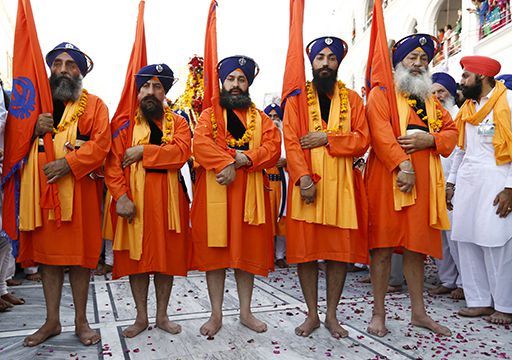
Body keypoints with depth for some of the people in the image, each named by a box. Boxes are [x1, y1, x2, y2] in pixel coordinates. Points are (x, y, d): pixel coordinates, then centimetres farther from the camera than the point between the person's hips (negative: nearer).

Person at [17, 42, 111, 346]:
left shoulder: (94, 105, 6)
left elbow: (101, 144, -7)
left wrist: (68, 163, -19)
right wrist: (34, 130, -5)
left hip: (80, 188, -3)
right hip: (40, 188, 4)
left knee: (80, 253, 1)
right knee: (46, 252, 8)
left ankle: (81, 321, 15)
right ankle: (52, 321, 21)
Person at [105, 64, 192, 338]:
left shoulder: (178, 123, 8)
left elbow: (181, 152, -12)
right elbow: (114, 162, -3)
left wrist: (143, 150, -15)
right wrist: (120, 196, -16)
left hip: (168, 198, 0)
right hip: (133, 198, 0)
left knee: (167, 255, 5)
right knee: (136, 255, 5)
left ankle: (162, 315, 21)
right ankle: (141, 317, 20)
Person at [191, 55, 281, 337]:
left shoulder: (260, 118, 16)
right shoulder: (209, 115, 12)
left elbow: (273, 148, -1)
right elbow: (201, 144, -8)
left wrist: (242, 160, -16)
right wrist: (227, 162, -21)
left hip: (249, 192, 2)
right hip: (214, 191, -1)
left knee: (247, 249, 5)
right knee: (214, 249, 1)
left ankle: (245, 312, 18)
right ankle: (216, 315, 12)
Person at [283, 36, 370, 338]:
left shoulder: (352, 99, 11)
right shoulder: (297, 98, 7)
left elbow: (363, 140, 0)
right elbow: (291, 142, -4)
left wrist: (327, 138, -13)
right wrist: (304, 178, -17)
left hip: (342, 182, 1)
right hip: (307, 182, -1)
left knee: (341, 249, 4)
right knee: (305, 249, 2)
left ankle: (332, 314, 19)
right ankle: (312, 314, 17)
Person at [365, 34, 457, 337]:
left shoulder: (431, 100, 23)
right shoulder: (381, 94, 4)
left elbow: (452, 130, 16)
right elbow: (381, 132, -11)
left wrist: (429, 139, -5)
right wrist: (403, 165, -21)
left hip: (424, 179, 5)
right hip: (388, 177, -5)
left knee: (417, 246, 9)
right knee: (383, 246, -2)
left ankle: (419, 312, 19)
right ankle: (379, 313, 9)